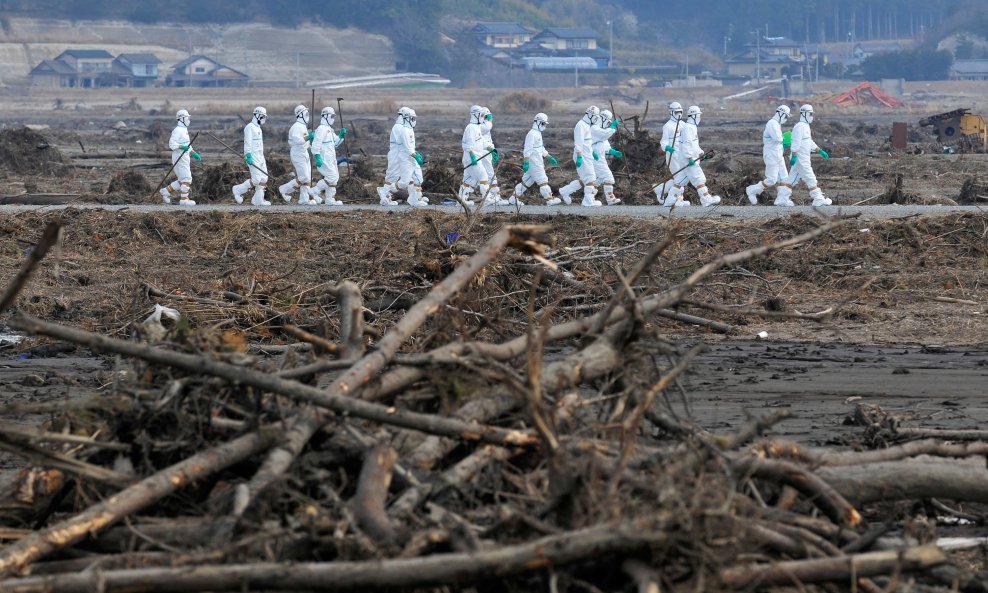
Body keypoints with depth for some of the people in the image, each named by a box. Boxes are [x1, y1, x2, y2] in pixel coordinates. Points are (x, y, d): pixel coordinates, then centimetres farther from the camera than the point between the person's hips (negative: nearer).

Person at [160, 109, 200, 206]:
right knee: (187, 178, -10)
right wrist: (182, 147, -33)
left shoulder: (184, 130, 19)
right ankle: (184, 199, -7)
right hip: (179, 158, -10)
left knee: (182, 181, 11)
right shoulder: (178, 130, -12)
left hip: (185, 158, 10)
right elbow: (172, 143, -20)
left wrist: (194, 153, 21)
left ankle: (166, 191, 19)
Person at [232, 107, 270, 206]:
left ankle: (258, 200, 8)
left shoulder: (258, 128, 19)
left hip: (260, 157, 10)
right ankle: (238, 190, 2)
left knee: (264, 178, 4)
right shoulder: (250, 127, -11)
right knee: (256, 179, -13)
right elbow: (247, 143, -17)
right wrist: (248, 156, -23)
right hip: (253, 157, -10)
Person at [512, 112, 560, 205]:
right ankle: (549, 199, -6)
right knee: (543, 180, -8)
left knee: (527, 181, 12)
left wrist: (550, 157, 26)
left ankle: (515, 197, 16)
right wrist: (526, 162, -24)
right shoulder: (532, 134, -14)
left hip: (537, 162, 10)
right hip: (534, 162, -10)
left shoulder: (538, 134, 18)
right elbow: (527, 149, -20)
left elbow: (542, 149, 27)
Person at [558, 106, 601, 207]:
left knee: (584, 180, 13)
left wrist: (593, 153, 19)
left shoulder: (588, 126, 18)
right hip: (582, 157, -10)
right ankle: (589, 201, -2)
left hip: (587, 156, 10)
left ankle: (564, 192, 19)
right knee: (590, 179, -7)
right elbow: (578, 143, -21)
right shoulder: (581, 125, -14)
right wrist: (579, 156, -26)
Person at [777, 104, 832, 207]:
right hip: (800, 159, -10)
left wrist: (821, 151, 23)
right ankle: (818, 200, 0)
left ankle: (782, 198, 7)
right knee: (810, 179, -4)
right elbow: (796, 143, -21)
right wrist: (794, 156, -27)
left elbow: (810, 143, 25)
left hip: (803, 159, 10)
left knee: (792, 179, 8)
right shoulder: (800, 126, -14)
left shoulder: (805, 126, 18)